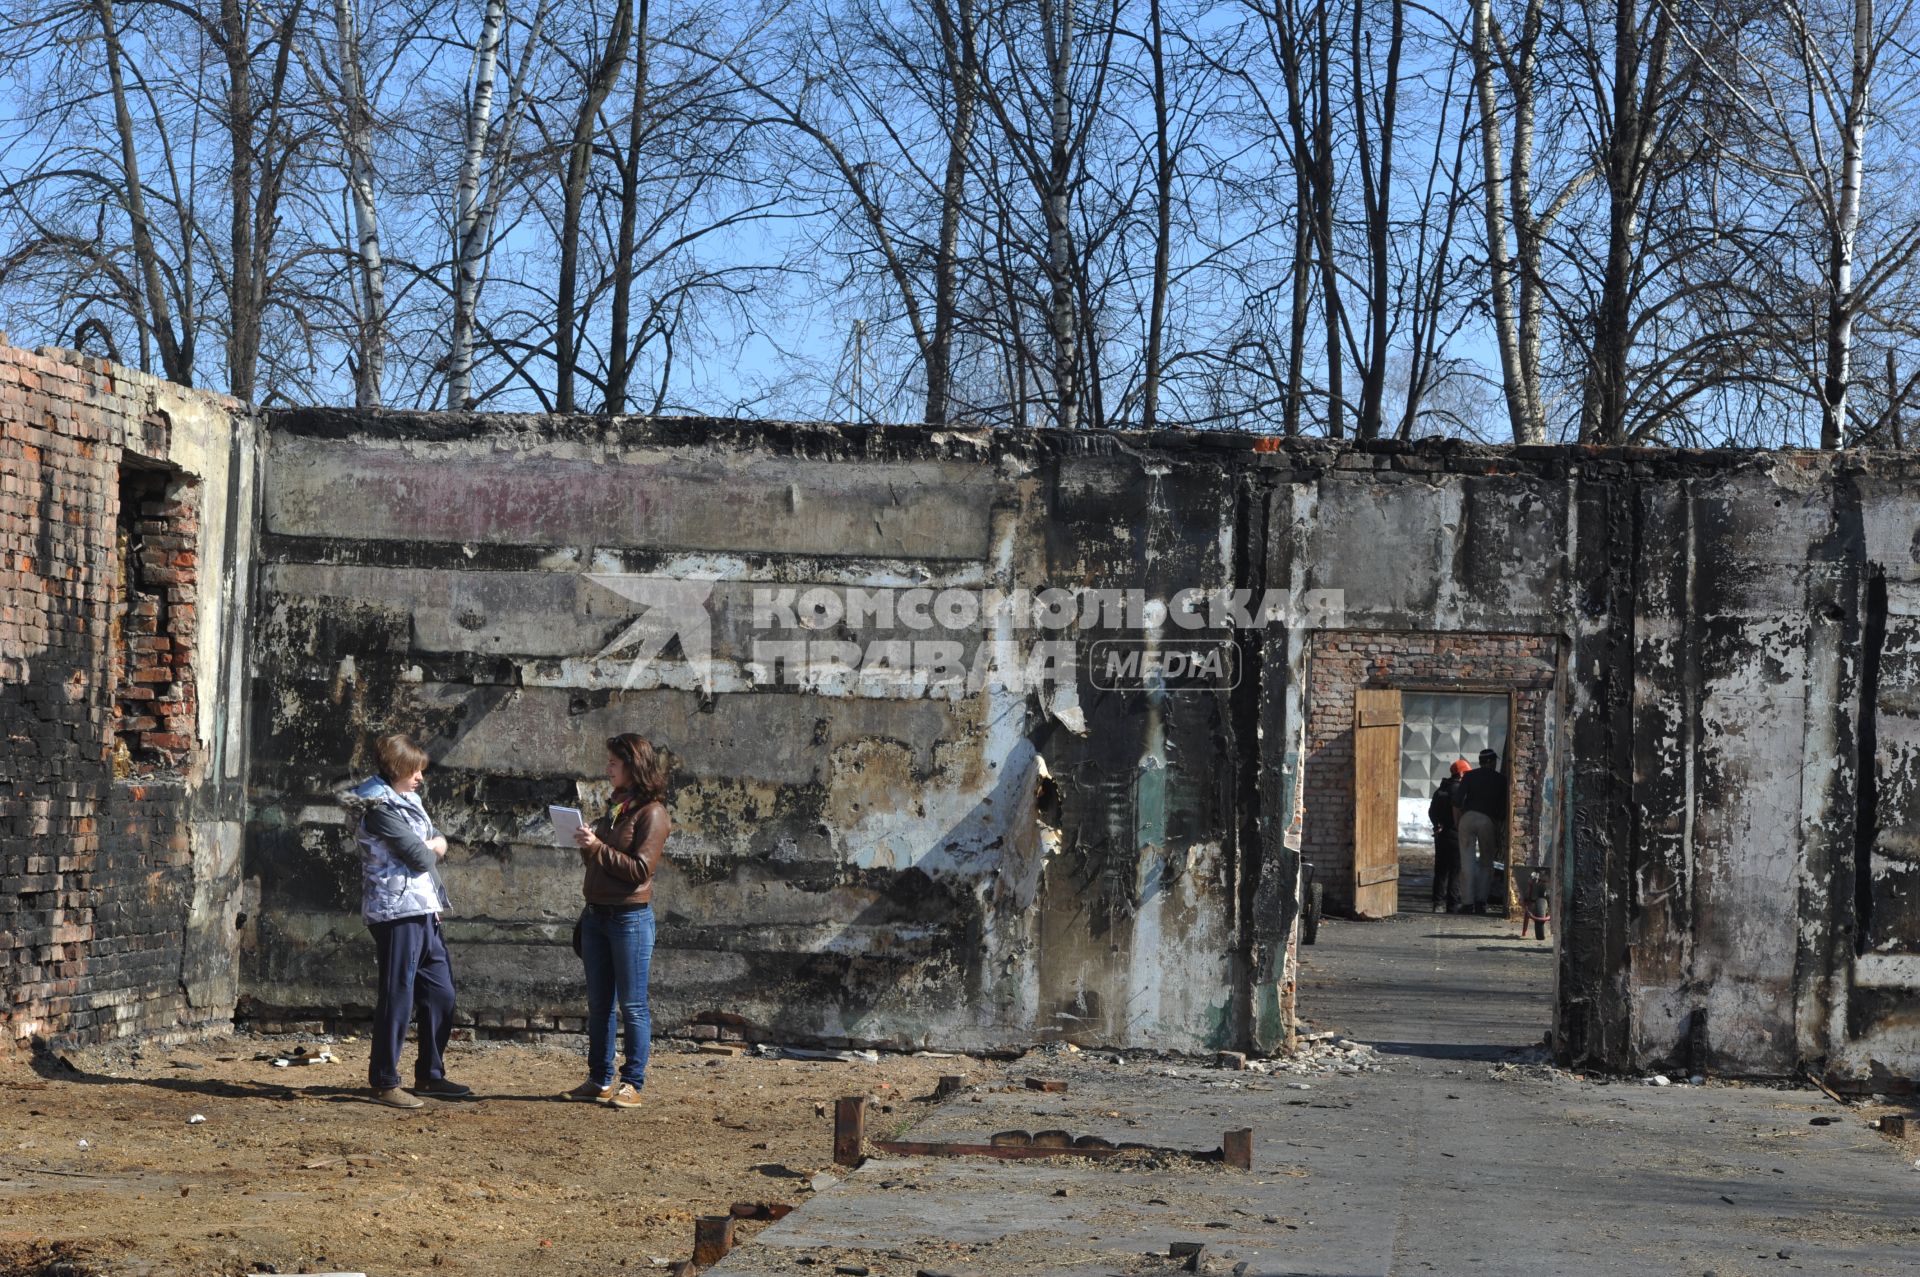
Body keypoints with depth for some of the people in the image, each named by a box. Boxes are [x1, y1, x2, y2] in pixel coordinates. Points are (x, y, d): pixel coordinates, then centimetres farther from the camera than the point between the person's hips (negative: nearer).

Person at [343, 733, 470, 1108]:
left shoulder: (408, 800, 18)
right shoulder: (379, 806, -12)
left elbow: (437, 840, 19)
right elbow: (418, 856, -17)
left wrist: (435, 844, -4)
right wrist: (431, 852, 5)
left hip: (425, 910, 10)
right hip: (397, 911, -10)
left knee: (441, 994, 13)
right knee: (398, 998, -5)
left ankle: (431, 1075, 23)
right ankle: (385, 1083, 1)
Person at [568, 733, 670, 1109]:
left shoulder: (651, 813, -8)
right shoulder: (616, 808, 16)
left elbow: (640, 869, -16)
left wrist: (597, 847, -18)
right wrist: (586, 845, 1)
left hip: (631, 918, -8)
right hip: (596, 915, 8)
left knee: (632, 1005, -2)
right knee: (599, 1004, 10)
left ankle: (633, 1084, 2)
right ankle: (599, 1081, 15)